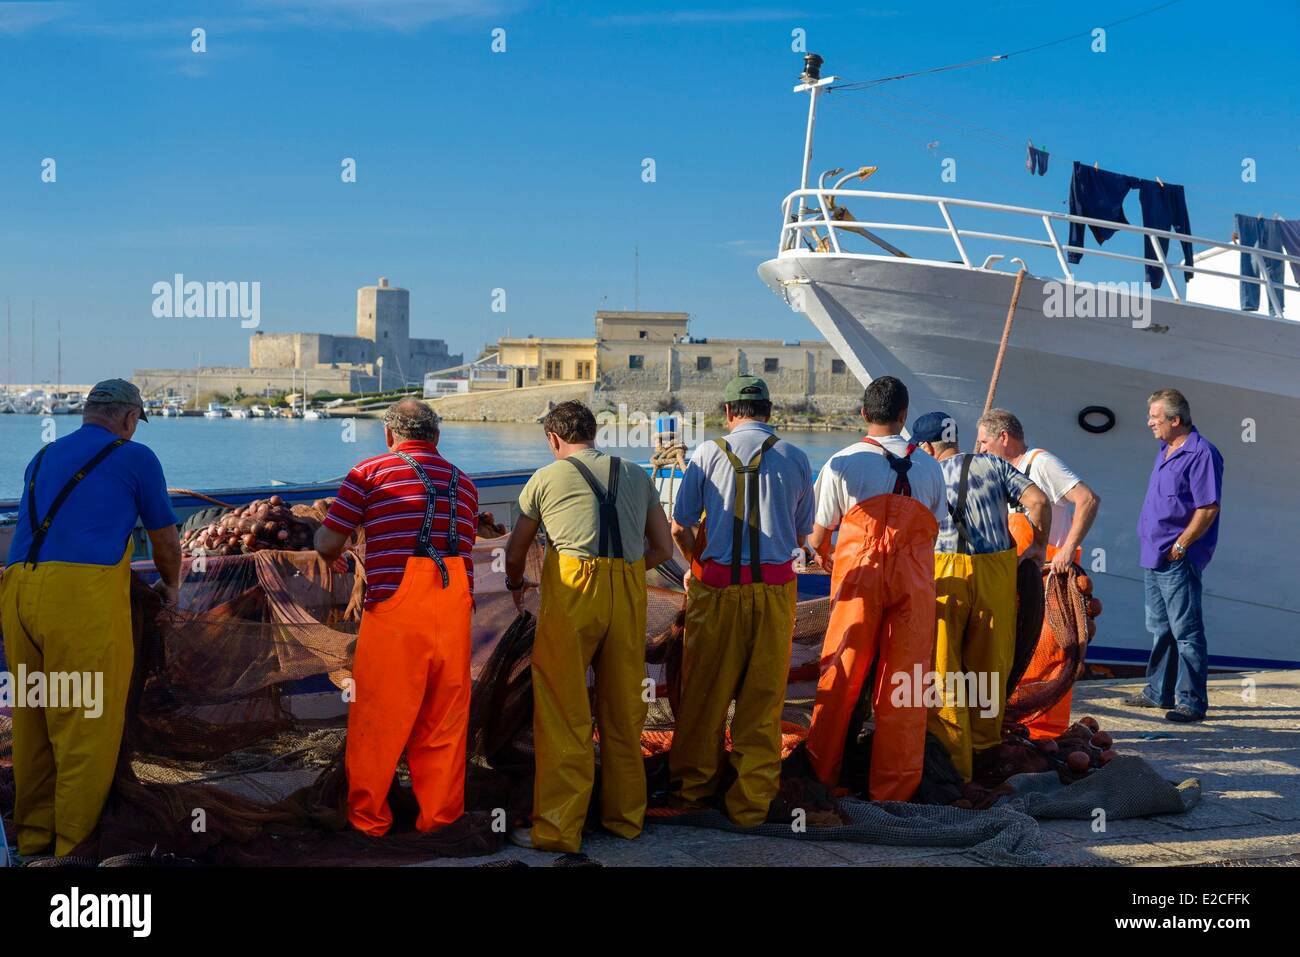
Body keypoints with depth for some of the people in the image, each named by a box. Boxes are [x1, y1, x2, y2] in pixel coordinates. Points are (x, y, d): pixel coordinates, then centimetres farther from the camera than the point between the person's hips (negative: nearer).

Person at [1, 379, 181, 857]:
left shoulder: (43, 456, 24)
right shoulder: (135, 457, 7)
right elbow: (166, 541, 15)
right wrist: (170, 586, 35)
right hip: (84, 597, -6)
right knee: (87, 725, 0)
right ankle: (75, 845, 4)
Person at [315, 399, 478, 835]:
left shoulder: (370, 471, 5)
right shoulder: (463, 483, 18)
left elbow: (328, 545, 4)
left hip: (395, 608, -4)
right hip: (456, 607, 4)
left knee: (377, 717, 8)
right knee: (444, 718, 13)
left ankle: (368, 817, 18)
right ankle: (439, 813, 22)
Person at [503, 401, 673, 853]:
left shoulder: (547, 478, 12)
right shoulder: (637, 476, 19)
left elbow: (515, 552, 22)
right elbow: (663, 548, 20)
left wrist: (515, 585, 42)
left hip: (572, 590, -3)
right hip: (629, 593, 3)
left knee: (563, 711, 1)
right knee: (624, 710, 13)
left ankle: (558, 829, 2)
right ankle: (625, 816, 24)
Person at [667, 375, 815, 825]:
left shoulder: (709, 452, 0)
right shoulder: (796, 459, 5)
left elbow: (680, 528, 0)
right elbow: (801, 535, 11)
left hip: (717, 585, -1)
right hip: (775, 588, 1)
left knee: (704, 691, 11)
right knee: (763, 696, 7)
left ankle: (692, 788, 24)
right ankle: (751, 801, 13)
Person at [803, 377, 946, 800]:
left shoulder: (842, 463, -1)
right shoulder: (928, 466, 7)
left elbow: (818, 533, 4)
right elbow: (935, 525, 9)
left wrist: (824, 556, 26)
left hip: (858, 574, -2)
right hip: (915, 578, 2)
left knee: (841, 675, 8)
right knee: (903, 682, 6)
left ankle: (822, 771, 19)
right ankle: (893, 787, 11)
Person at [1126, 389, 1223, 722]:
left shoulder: (1201, 454, -15)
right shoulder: (1165, 452, 15)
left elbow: (1208, 508, -19)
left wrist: (1179, 546, -18)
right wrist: (1154, 545, 16)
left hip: (1178, 560, -10)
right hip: (1154, 557, 10)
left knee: (1186, 631, -5)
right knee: (1160, 628, 16)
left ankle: (1192, 701, 0)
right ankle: (1159, 692, 26)